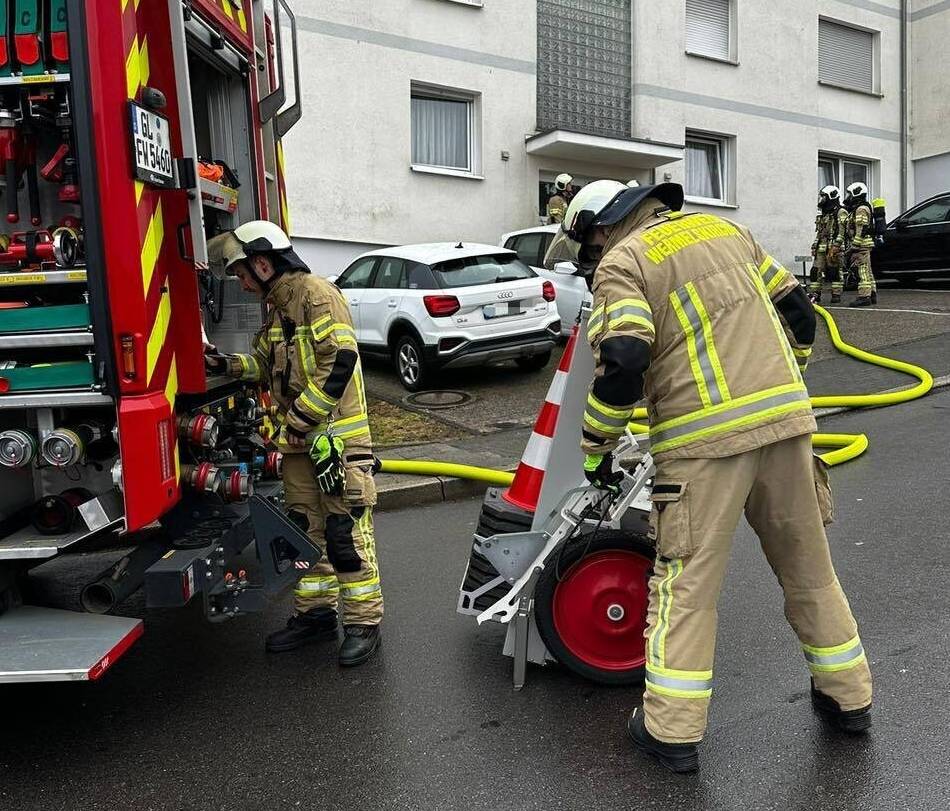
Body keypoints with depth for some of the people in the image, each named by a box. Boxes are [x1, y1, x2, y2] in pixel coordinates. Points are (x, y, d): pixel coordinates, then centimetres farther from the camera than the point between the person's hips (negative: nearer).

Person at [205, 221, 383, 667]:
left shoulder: (316, 293, -11)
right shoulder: (277, 307, 19)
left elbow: (341, 360, -20)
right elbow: (268, 362, 25)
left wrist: (300, 417, -18)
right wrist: (226, 364, 7)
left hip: (337, 437, -9)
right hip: (299, 443, 9)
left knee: (346, 533, -4)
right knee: (305, 529, 14)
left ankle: (363, 622, 6)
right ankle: (316, 612, 26)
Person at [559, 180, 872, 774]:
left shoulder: (621, 262, 0)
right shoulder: (724, 228, 19)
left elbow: (623, 362, -15)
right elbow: (796, 310, 20)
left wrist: (597, 446, -3)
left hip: (706, 438, -6)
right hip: (785, 420, 6)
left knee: (688, 581, 3)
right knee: (808, 566, 19)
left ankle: (673, 730, 11)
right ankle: (848, 697, 34)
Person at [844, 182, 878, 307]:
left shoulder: (861, 209, -11)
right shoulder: (857, 209, 23)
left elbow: (861, 229, -20)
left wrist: (854, 245, -22)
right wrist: (852, 245, 26)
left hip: (861, 245, -11)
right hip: (864, 245, 11)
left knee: (863, 271, -13)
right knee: (867, 271, 13)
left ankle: (864, 296, -17)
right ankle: (872, 295, 18)